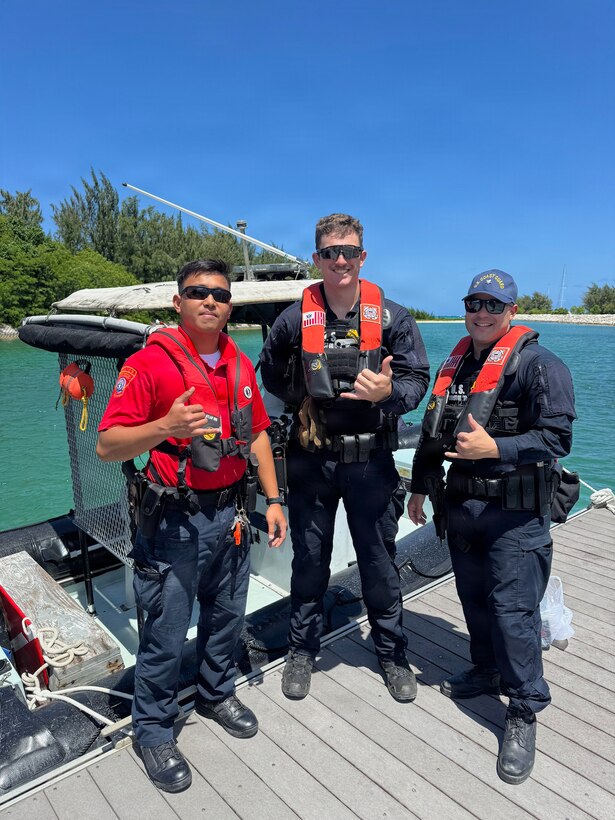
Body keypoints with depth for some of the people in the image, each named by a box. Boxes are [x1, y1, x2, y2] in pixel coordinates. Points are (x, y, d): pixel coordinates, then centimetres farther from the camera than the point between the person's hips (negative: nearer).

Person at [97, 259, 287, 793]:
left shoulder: (240, 365, 6)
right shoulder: (149, 362, -13)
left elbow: (257, 433, 13)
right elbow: (107, 446, -16)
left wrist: (273, 499, 9)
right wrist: (165, 427, -33)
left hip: (230, 513, 6)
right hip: (174, 520, -5)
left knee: (226, 615, 21)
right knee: (166, 633, 7)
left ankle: (217, 693, 47)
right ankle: (154, 731, 32)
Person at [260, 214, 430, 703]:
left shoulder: (392, 318, -3)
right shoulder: (295, 319, -1)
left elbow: (417, 380, -4)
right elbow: (271, 374, 13)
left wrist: (388, 393, -24)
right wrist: (302, 401, -2)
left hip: (370, 460, 0)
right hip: (311, 460, 1)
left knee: (379, 561, 13)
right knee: (309, 559, 15)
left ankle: (393, 655, 36)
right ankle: (302, 650, 36)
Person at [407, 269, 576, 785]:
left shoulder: (538, 364, -10)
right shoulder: (455, 364, 11)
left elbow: (557, 438, -17)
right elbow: (432, 433, 16)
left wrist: (494, 448, -29)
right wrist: (421, 487, 17)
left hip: (514, 514, -6)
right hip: (461, 505, 7)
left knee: (513, 609, -2)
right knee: (474, 597, 19)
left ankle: (524, 713, 17)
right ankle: (488, 671, 42)